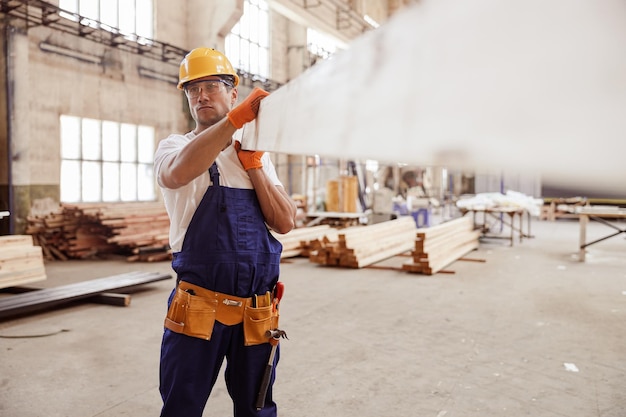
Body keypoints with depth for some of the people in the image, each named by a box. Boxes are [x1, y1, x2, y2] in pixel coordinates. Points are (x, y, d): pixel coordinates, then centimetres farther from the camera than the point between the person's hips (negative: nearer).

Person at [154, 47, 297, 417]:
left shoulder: (260, 157, 9)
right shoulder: (175, 147, 0)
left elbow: (285, 223, -2)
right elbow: (177, 173, -27)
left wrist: (253, 165, -9)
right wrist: (237, 117, -30)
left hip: (258, 313, 3)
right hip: (198, 310, -3)